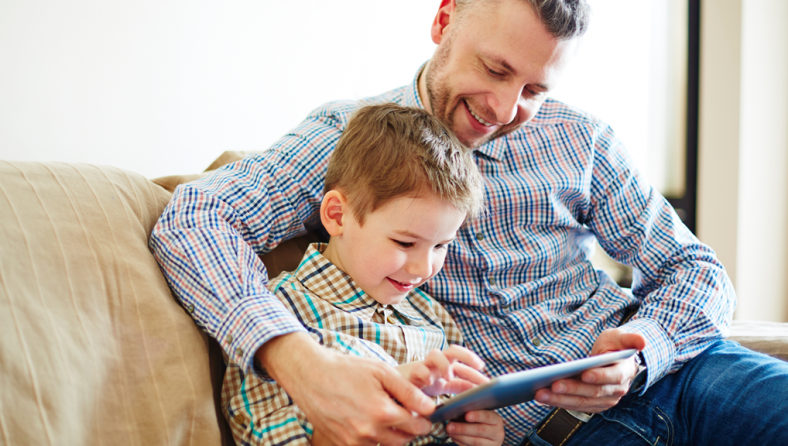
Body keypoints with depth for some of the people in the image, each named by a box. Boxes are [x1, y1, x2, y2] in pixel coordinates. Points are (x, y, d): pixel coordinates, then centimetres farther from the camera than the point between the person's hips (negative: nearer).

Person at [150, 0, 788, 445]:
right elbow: (193, 220, -16)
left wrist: (640, 353, -12)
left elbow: (695, 269, 11)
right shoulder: (347, 138, -2)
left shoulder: (579, 140, 9)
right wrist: (301, 363, -33)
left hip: (668, 369, 4)